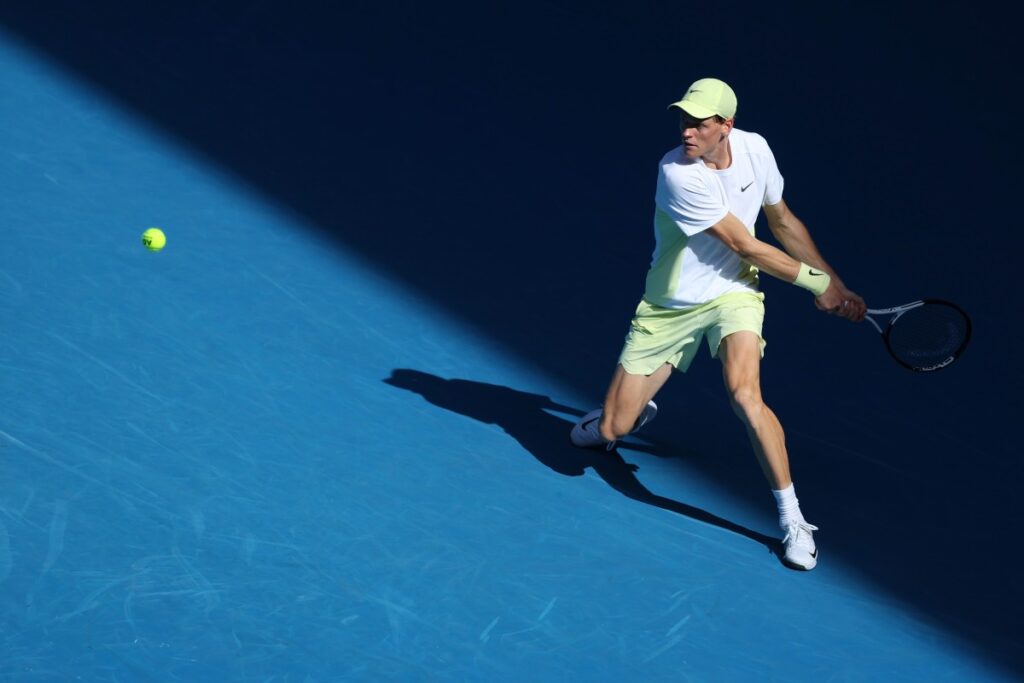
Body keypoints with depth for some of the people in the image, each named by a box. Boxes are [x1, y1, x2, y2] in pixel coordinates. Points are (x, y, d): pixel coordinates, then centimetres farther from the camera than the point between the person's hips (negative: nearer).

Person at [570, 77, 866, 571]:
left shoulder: (754, 148, -9)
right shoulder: (679, 175, -26)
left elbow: (783, 221, 10)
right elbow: (748, 248, -20)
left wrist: (834, 284, 12)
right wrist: (817, 282, -10)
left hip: (733, 294, 2)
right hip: (670, 308, -2)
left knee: (744, 392, -28)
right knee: (609, 430, -2)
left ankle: (793, 519, -16)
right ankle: (634, 410, 39)